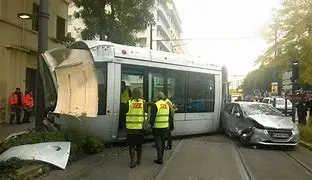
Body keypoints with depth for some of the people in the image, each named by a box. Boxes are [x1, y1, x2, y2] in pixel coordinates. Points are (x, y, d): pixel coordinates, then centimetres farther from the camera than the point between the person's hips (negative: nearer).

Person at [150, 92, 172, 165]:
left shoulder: (155, 105, -12)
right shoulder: (167, 105, 8)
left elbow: (152, 116, -15)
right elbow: (170, 116, 12)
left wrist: (151, 123, -1)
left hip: (157, 127, -6)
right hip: (165, 127, 6)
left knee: (158, 142, 0)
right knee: (162, 142, 18)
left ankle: (159, 159, 0)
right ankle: (161, 157, 29)